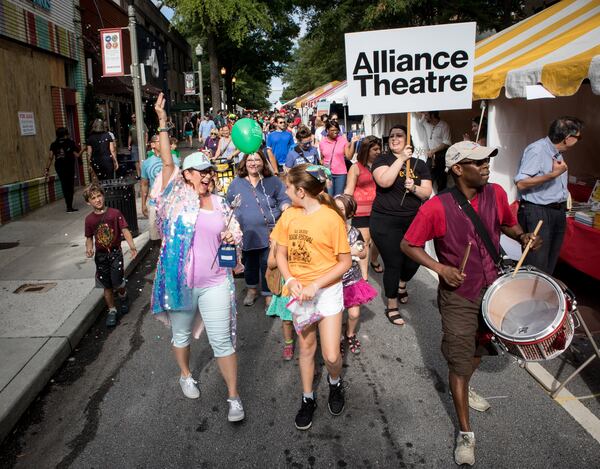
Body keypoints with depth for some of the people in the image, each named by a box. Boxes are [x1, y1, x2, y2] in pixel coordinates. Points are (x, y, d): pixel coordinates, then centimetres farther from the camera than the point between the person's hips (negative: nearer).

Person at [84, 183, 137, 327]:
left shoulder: (114, 213, -8)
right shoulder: (89, 219, 1)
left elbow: (125, 230, -11)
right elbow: (89, 238, 10)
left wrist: (132, 246, -24)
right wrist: (89, 249, -10)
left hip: (115, 253, -3)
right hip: (100, 255, 3)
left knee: (117, 283, -8)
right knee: (107, 286, 9)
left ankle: (123, 297, 26)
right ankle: (112, 311, 25)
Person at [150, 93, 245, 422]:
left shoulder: (221, 205, 5)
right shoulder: (177, 197, -5)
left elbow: (231, 234, 18)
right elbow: (167, 162, -17)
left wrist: (231, 238, -6)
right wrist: (163, 124, -23)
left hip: (215, 283, 1)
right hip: (180, 281, -1)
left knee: (223, 341, 2)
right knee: (181, 334, 20)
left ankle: (234, 397, 16)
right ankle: (185, 375, 48)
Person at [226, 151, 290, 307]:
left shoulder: (273, 181, 3)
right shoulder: (236, 183, 7)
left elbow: (284, 199, 3)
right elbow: (228, 206, 14)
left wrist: (285, 207, -18)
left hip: (269, 233, -2)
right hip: (246, 234, 2)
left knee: (267, 265, -2)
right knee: (249, 264, 17)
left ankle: (269, 295, 13)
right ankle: (252, 289, 39)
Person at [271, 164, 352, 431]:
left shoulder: (331, 218, -17)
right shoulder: (289, 215, -3)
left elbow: (345, 262, -13)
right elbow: (281, 254, 4)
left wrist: (315, 286, -20)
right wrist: (290, 280, -14)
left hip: (327, 290, -4)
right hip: (299, 292, 4)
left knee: (331, 356, -3)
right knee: (306, 348, 16)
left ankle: (335, 383, 33)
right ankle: (308, 399, 36)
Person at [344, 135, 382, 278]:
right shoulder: (356, 168, 1)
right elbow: (348, 191, 1)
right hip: (362, 211, -3)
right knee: (364, 241, -5)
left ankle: (374, 261, 41)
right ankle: (364, 277, -3)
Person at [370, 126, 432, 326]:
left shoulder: (419, 164, 8)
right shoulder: (382, 160, -1)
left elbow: (427, 193, 3)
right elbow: (384, 181, -22)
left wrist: (414, 188, -17)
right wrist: (401, 158, -20)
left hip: (414, 220, 4)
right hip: (386, 222, -4)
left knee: (414, 260, 11)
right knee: (393, 263, 0)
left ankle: (402, 285, 46)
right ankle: (392, 307, 19)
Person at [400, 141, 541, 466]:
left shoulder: (496, 194, -7)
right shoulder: (436, 208, -22)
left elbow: (508, 224, 12)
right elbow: (408, 245, -13)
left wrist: (522, 237, -9)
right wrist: (441, 268, -24)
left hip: (493, 287, 6)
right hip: (459, 295, -5)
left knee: (482, 348, 26)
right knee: (459, 361, 4)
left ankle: (464, 389, 56)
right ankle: (465, 433, 20)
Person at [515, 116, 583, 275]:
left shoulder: (557, 152, 14)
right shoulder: (536, 150, -16)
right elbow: (521, 183, -26)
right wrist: (553, 174, -25)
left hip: (558, 212, 9)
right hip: (537, 213, -9)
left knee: (549, 268, 15)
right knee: (536, 269, -6)